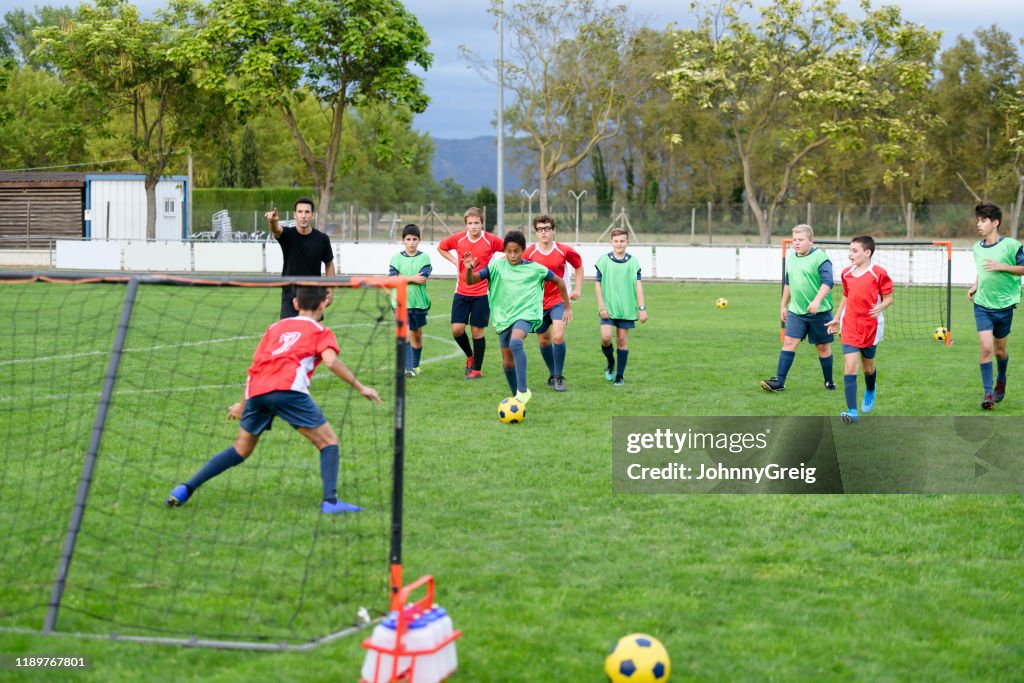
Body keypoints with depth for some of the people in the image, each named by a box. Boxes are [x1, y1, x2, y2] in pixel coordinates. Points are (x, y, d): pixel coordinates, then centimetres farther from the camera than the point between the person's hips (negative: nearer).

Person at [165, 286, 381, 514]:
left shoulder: (276, 327, 31)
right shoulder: (320, 332, 18)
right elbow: (331, 361, -2)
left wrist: (243, 404, 37)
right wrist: (360, 387, 2)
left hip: (256, 391, 5)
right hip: (287, 389, -5)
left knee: (241, 449, 20)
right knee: (328, 442, 6)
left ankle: (186, 489, 13)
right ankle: (330, 500, -11)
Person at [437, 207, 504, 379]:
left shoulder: (491, 241, -8)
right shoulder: (457, 239, 0)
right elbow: (441, 248, 19)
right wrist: (455, 262, 7)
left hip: (482, 292, -3)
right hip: (461, 292, 3)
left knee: (477, 331, -1)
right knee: (457, 329, -4)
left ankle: (476, 369, 13)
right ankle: (470, 355, 25)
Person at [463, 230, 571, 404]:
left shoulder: (535, 269, -4)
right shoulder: (497, 266, -2)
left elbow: (559, 281, 10)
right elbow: (470, 281, -8)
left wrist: (567, 307, 12)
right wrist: (469, 269, -30)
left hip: (526, 314, -4)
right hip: (504, 317, 4)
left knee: (515, 342, -34)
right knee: (508, 363, 10)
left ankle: (523, 390, -35)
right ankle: (516, 395, 32)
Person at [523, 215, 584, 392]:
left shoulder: (564, 251, -7)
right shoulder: (529, 252, -7)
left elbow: (579, 266, 10)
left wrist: (577, 289, 4)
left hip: (558, 300, -2)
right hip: (537, 303, 2)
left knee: (558, 336, -19)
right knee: (543, 341, 11)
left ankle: (558, 377, -7)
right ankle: (552, 374, 30)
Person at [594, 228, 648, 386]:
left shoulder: (633, 262, 2)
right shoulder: (604, 260, -1)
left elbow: (638, 285, 2)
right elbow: (598, 284, 1)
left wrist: (642, 308, -3)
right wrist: (601, 306, -5)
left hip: (626, 308, 1)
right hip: (608, 308, -1)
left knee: (622, 340, 2)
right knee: (605, 337, -13)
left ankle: (620, 376, 11)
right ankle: (610, 362, 17)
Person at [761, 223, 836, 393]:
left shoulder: (820, 258, -12)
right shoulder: (792, 258, 10)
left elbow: (828, 282, -21)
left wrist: (817, 301, -33)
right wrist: (784, 305, 22)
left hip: (819, 311, -5)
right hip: (796, 311, 5)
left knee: (823, 346, 7)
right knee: (789, 342, -6)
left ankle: (829, 381, 21)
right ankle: (779, 381, -9)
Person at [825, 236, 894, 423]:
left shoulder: (878, 273, -9)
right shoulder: (846, 273, 5)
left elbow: (888, 297, -5)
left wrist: (880, 307, -25)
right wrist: (836, 319, 21)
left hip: (871, 327, -2)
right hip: (849, 327, 2)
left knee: (868, 367, 14)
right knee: (849, 365, -12)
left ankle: (870, 392, 50)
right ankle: (852, 412, -15)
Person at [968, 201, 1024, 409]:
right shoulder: (977, 248, 6)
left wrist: (1002, 266, -19)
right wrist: (975, 286, 5)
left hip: (1004, 305, -2)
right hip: (982, 305, 2)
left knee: (1000, 349, 11)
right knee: (986, 347, -13)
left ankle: (1001, 380, 41)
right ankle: (988, 393, -9)